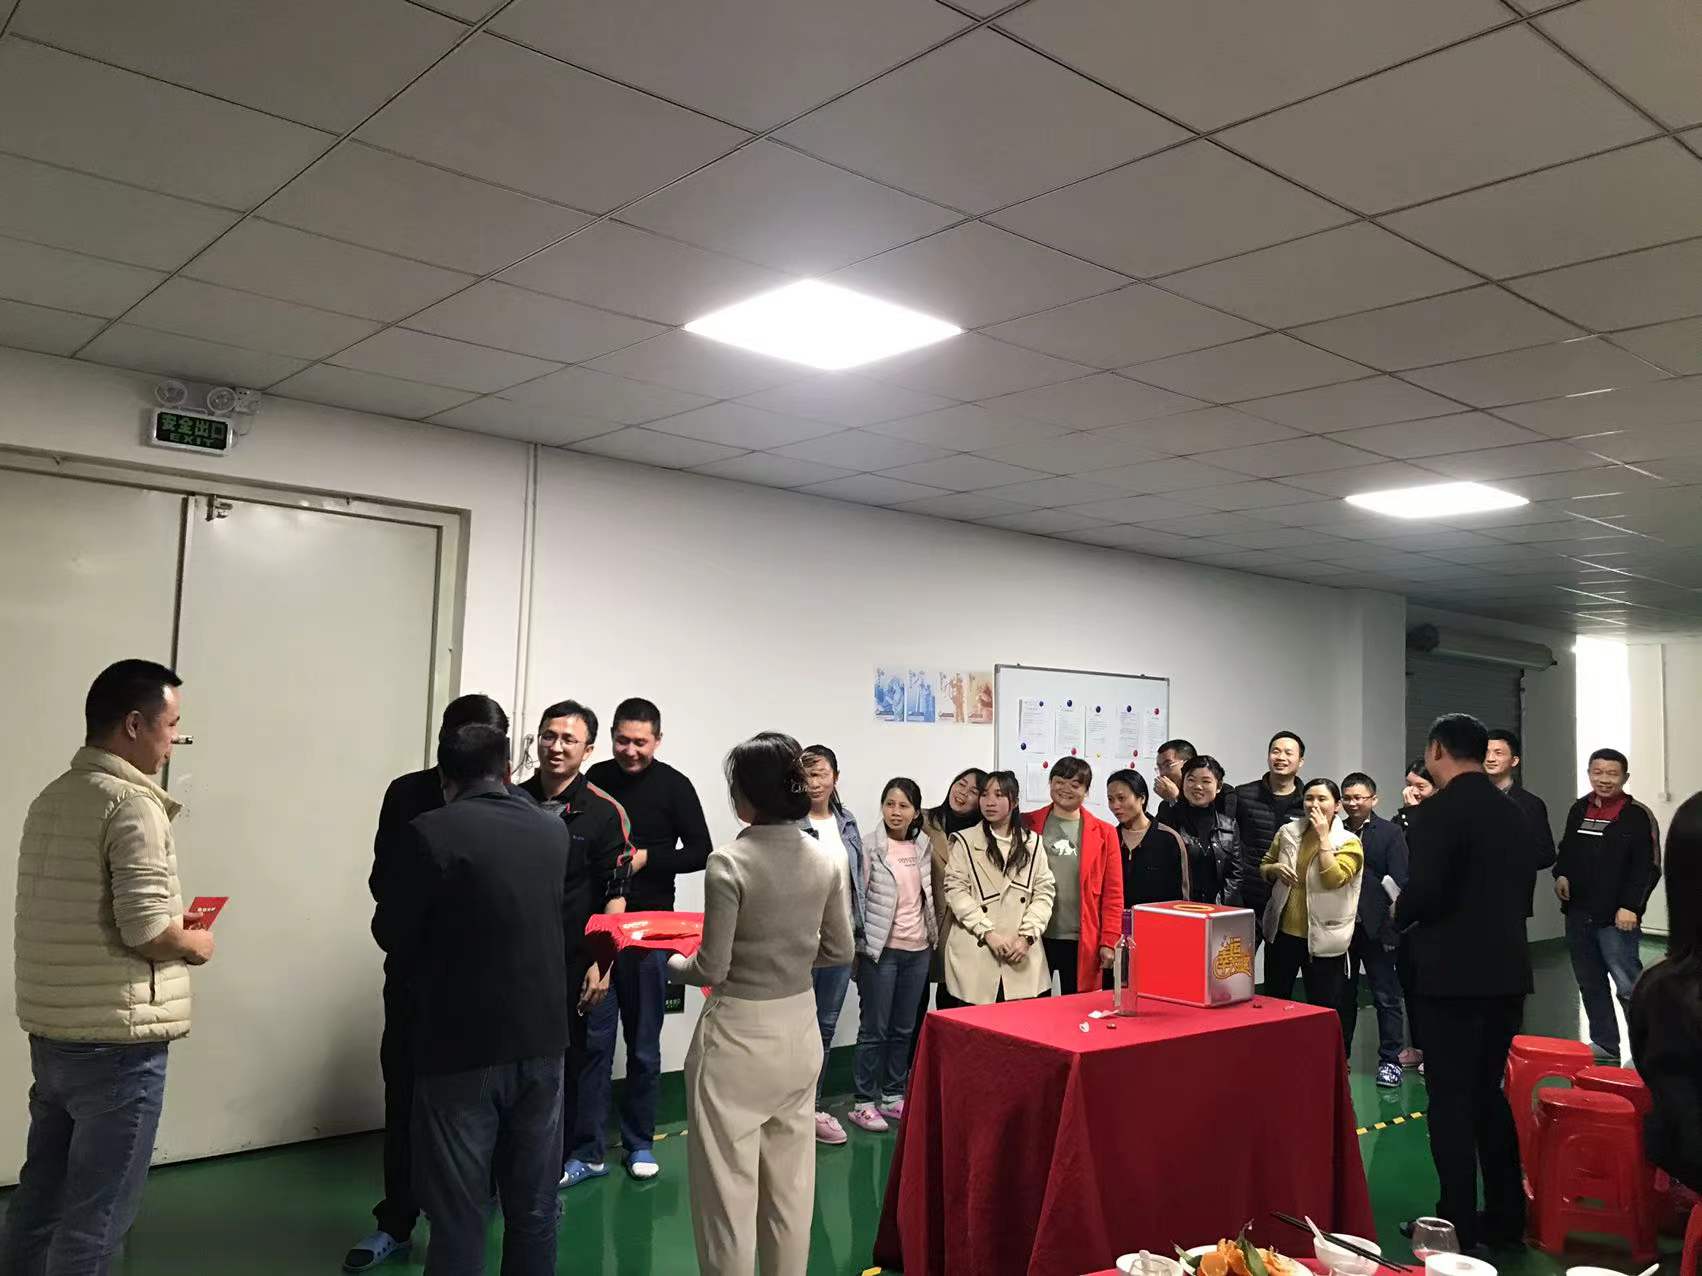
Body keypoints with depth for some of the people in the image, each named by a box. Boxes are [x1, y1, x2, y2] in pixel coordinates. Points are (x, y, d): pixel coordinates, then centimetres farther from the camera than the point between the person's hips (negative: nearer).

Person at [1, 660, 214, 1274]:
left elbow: (77, 913, 13)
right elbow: (147, 931, -23)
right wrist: (195, 945, -4)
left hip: (50, 1032, 9)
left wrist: (172, 930, 13)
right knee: (95, 1214, 4)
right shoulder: (132, 804, -18)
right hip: (115, 1042, -8)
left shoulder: (51, 798, 9)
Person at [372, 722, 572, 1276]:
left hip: (461, 1044, -4)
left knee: (457, 1213, 8)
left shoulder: (430, 832, -14)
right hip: (541, 1040, 4)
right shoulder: (554, 831, 1)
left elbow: (391, 932, -6)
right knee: (534, 1208, 17)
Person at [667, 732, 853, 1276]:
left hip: (737, 1036, -6)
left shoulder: (730, 863, -19)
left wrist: (674, 962, 5)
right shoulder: (827, 860, -3)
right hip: (798, 1029, 6)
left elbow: (711, 970, -15)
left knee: (728, 1186, 9)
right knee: (791, 1184, 18)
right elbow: (839, 951, 5)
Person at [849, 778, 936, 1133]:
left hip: (918, 949, 5)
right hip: (880, 950, -5)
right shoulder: (870, 847, -9)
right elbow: (856, 896, -9)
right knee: (874, 1030, 1)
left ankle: (893, 1096, 23)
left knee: (904, 1029, 12)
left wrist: (934, 935, 10)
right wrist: (854, 947, -10)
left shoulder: (922, 849, 7)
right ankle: (865, 1102, 10)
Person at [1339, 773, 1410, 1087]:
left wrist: (1394, 918, -21)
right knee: (1342, 994, 14)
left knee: (1386, 996, 3)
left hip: (1375, 927, -3)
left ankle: (1390, 1060, 12)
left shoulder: (1391, 833, -2)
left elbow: (1399, 881, -9)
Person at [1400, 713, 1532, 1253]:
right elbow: (1520, 888, 15)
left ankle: (1458, 1223, 7)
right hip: (1506, 970, 8)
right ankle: (1505, 1216, 24)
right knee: (1488, 1092, 18)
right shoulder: (1511, 810, 9)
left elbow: (1426, 890, -23)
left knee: (1451, 1100, 2)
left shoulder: (1441, 808, -15)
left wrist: (1400, 911, -4)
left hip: (1454, 975, -8)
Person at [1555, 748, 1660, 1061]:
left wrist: (1630, 906, -17)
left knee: (1629, 986, -7)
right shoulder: (1579, 809, 11)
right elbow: (1566, 850, 22)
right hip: (1578, 913, 7)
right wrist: (1561, 874, 4)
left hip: (1617, 917, -6)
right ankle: (1604, 1044, 26)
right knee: (1590, 983, 14)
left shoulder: (1637, 815, -7)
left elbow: (1646, 868, -11)